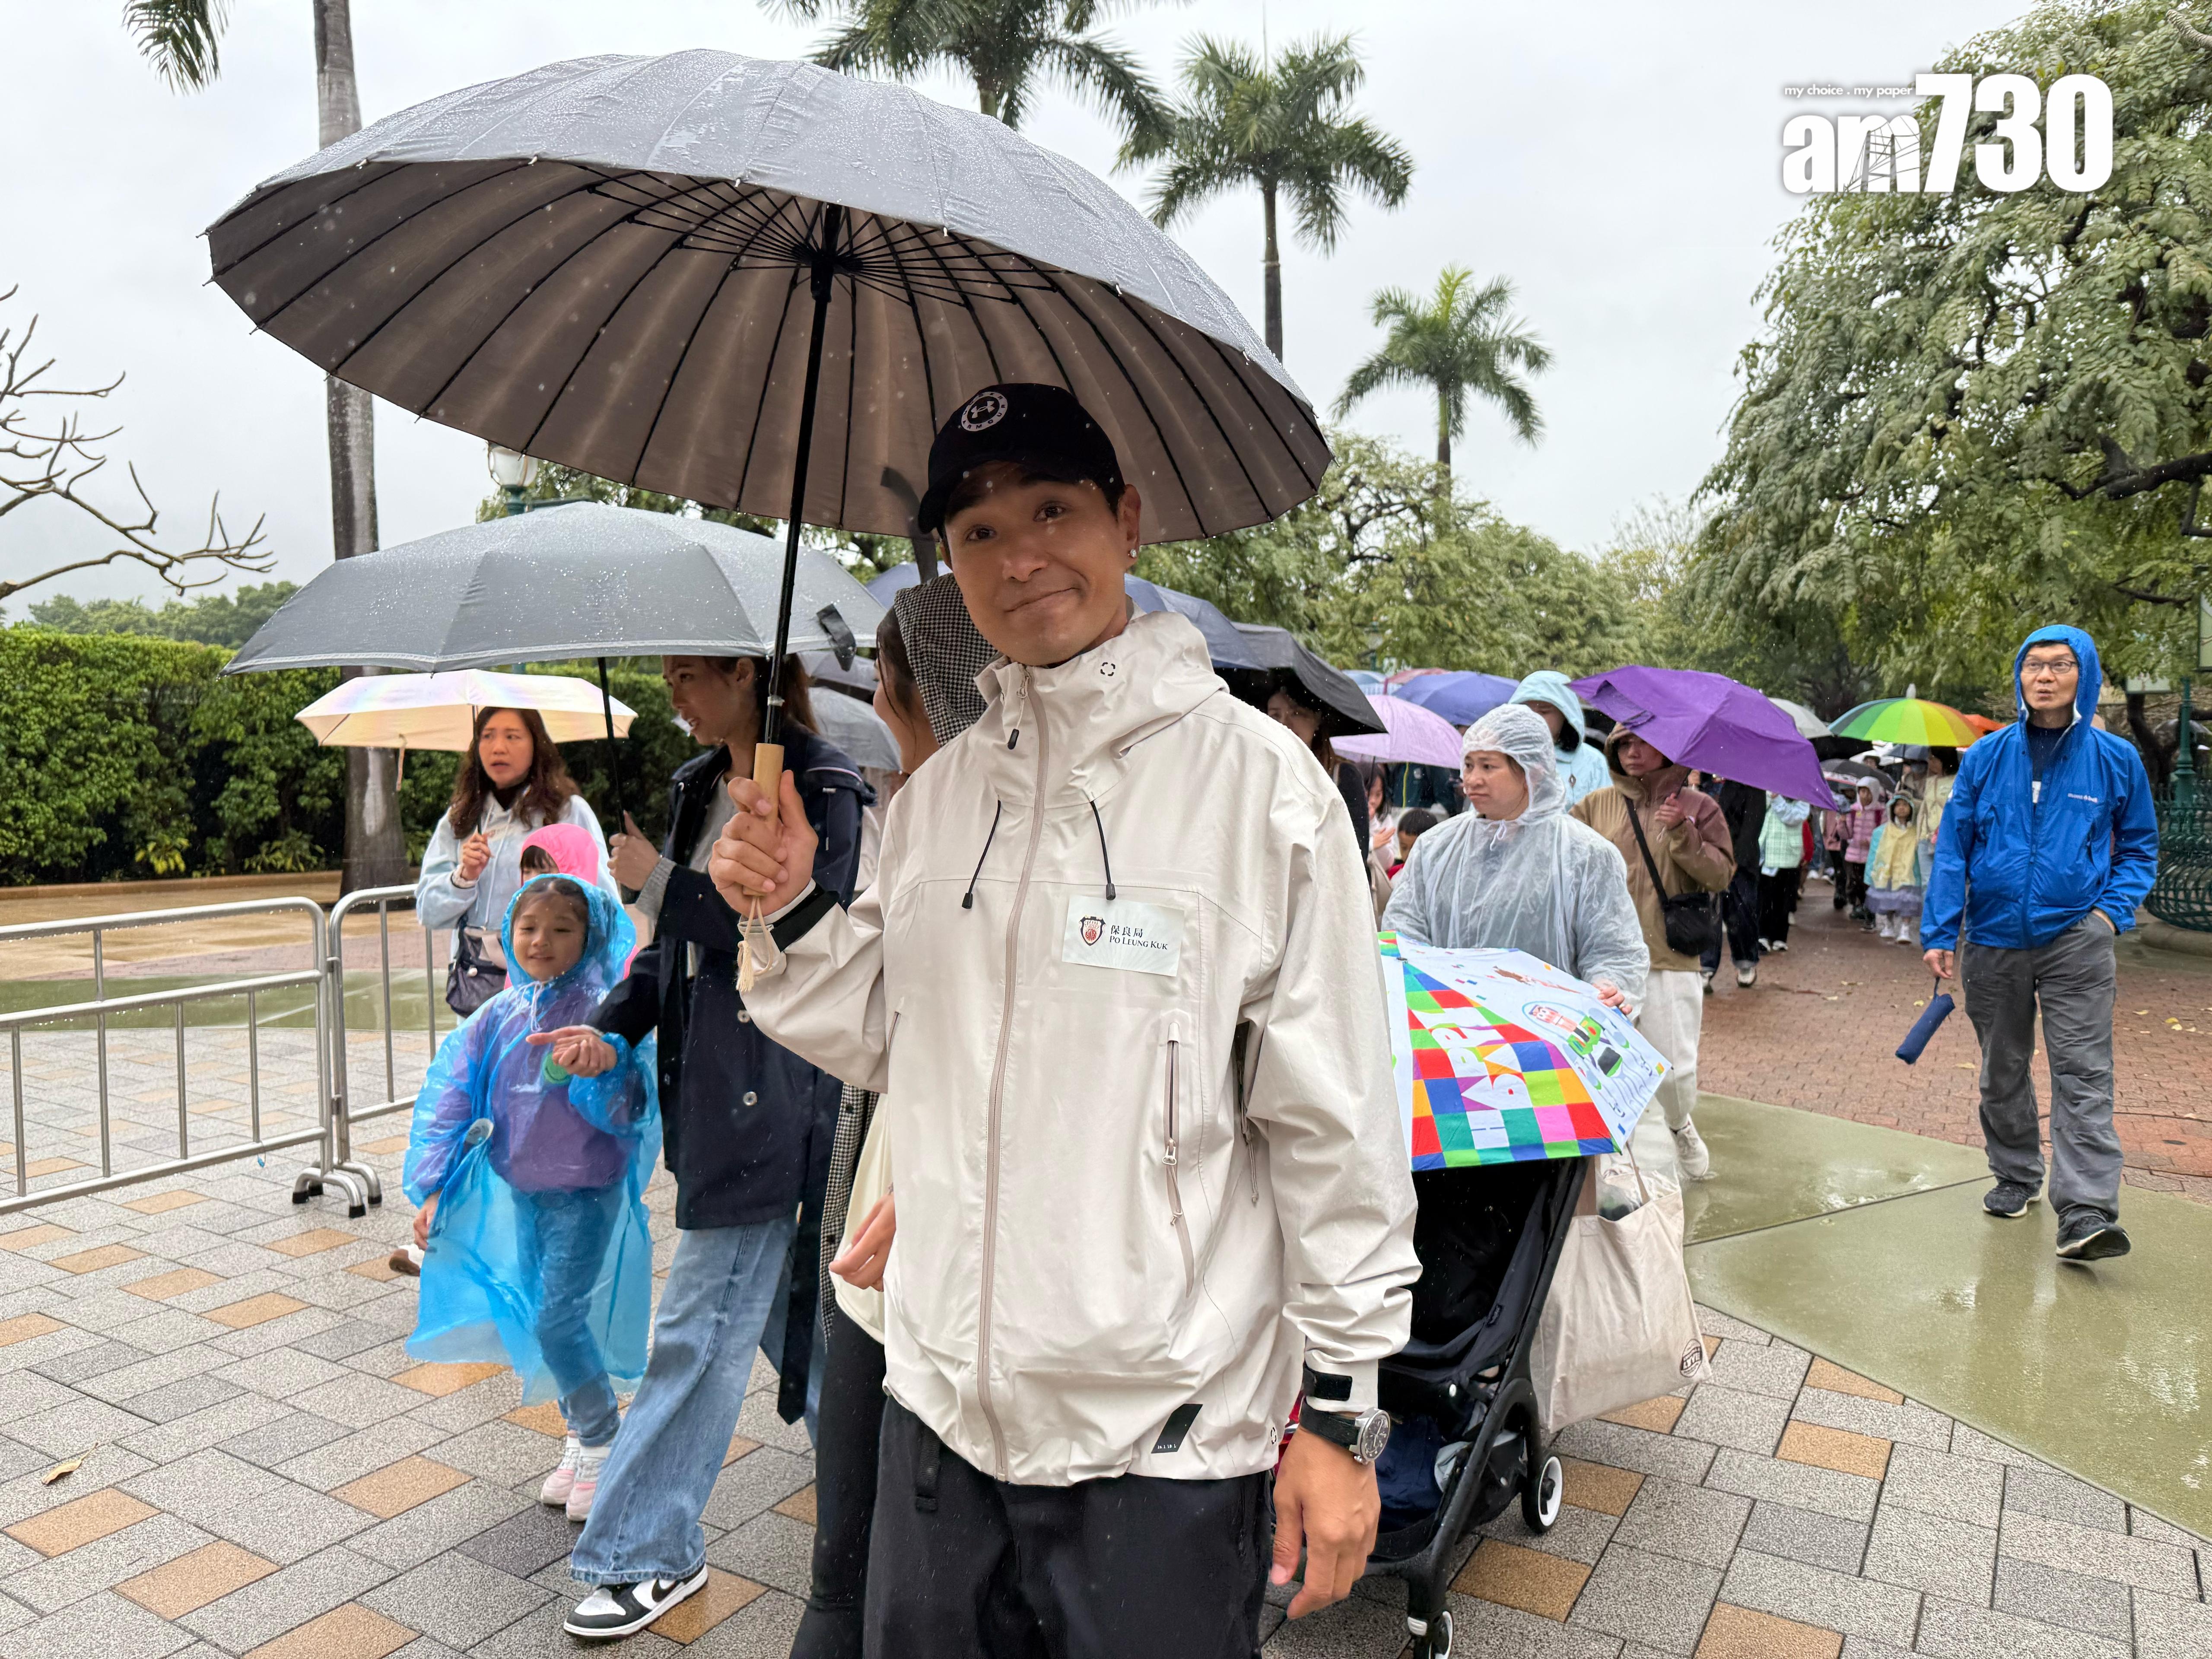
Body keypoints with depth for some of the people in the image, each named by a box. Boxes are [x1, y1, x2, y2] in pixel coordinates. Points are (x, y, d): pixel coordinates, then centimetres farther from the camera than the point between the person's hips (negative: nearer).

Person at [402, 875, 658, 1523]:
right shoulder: (498, 1017, -2)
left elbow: (627, 1109, -24)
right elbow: (452, 1098, 2)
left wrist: (599, 1069, -44)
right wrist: (434, 1188, -1)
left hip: (587, 1192, -6)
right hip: (520, 1190, 6)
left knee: (558, 1319, -9)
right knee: (541, 1319, 15)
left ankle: (601, 1444, 11)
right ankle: (579, 1435, 34)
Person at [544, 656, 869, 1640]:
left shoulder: (823, 789, -12)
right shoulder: (695, 788, 12)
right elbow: (677, 940, 17)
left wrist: (664, 885, -17)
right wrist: (614, 1024, 3)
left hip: (772, 1095, -8)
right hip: (712, 1085, 8)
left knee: (700, 1329, 1)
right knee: (783, 1303, 19)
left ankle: (649, 1555, 17)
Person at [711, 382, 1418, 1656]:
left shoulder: (1258, 781, -12)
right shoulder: (938, 794, 4)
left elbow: (1340, 1121, -9)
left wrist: (1341, 1410, -7)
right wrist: (796, 911, -3)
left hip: (1165, 1431, -5)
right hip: (941, 1404, 5)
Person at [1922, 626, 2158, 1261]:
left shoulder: (2116, 759, 1)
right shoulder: (1986, 757, 1)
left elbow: (2139, 846, 12)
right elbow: (1952, 847, 3)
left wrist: (2112, 910, -5)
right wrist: (1940, 933, -2)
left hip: (2074, 940, -2)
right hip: (1994, 941, 2)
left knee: (2083, 1076, -10)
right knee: (2002, 1071, 14)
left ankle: (2086, 1212, -11)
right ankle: (2015, 1175, 32)